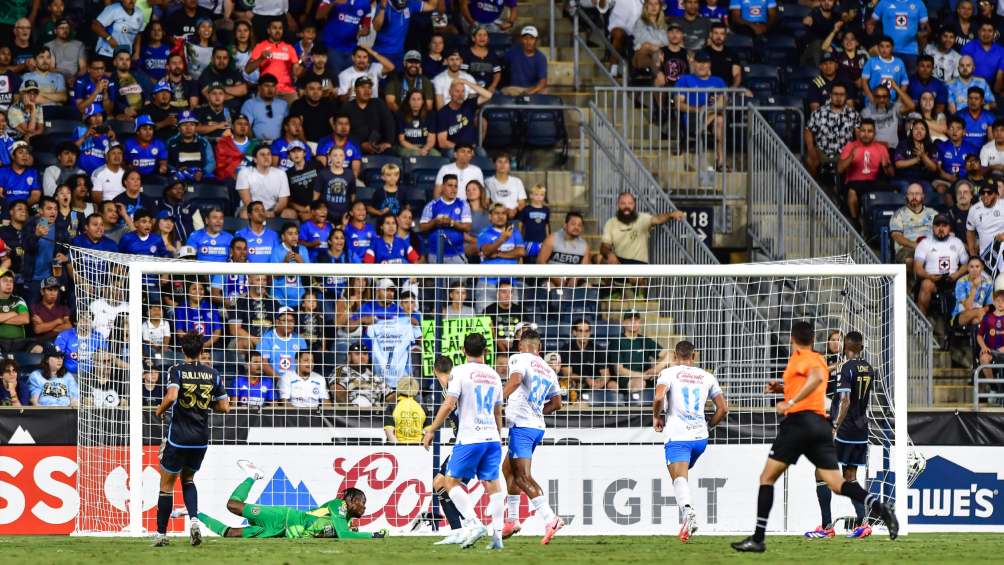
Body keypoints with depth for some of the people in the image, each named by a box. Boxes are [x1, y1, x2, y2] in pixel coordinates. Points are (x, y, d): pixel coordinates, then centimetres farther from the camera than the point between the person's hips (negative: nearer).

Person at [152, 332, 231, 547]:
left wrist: (160, 410, -6)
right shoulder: (213, 374, 3)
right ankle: (194, 519, 0)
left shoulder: (177, 371, -9)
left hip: (178, 437, -4)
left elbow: (171, 396, -26)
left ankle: (161, 534, 11)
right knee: (188, 479, 24)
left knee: (167, 484, 9)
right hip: (201, 439, 4)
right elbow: (224, 407, 3)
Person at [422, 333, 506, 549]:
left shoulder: (460, 372, -6)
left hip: (469, 438, -6)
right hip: (492, 438, 6)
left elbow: (449, 405, -12)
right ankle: (497, 534, -2)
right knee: (492, 483, 6)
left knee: (451, 481, 3)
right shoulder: (494, 375, 13)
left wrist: (431, 430, -4)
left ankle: (474, 523, -13)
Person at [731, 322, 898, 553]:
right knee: (836, 483, -1)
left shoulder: (800, 357, -2)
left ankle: (758, 538, -2)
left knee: (767, 478, 3)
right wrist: (783, 389, 25)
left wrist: (790, 402, -23)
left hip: (798, 421, -7)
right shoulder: (818, 360, 24)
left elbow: (817, 377, -22)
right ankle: (879, 507, -26)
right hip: (821, 425, 7)